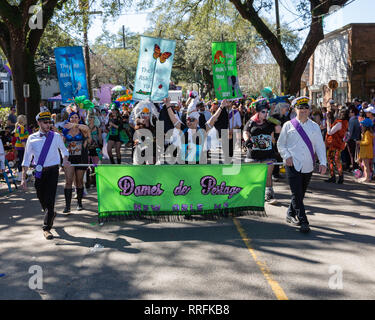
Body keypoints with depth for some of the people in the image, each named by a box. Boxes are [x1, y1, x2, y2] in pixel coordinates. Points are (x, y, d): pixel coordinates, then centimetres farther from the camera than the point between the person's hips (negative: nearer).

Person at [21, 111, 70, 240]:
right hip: (39, 172, 2)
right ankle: (51, 214, 44)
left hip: (52, 171, -2)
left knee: (50, 199, -9)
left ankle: (47, 228, -4)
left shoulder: (56, 136, 2)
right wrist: (24, 178, 2)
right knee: (41, 199, 12)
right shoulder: (32, 138, 3)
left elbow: (64, 150, 18)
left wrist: (65, 159, -5)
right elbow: (27, 159, 6)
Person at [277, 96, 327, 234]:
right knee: (297, 194, -9)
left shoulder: (314, 126, 10)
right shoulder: (288, 125, 3)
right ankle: (303, 222, -7)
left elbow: (320, 145, 7)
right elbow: (280, 144, 7)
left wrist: (323, 163, -4)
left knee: (301, 193, 12)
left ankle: (291, 214, 32)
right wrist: (287, 156, -10)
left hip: (308, 166, 3)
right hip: (293, 165, -3)